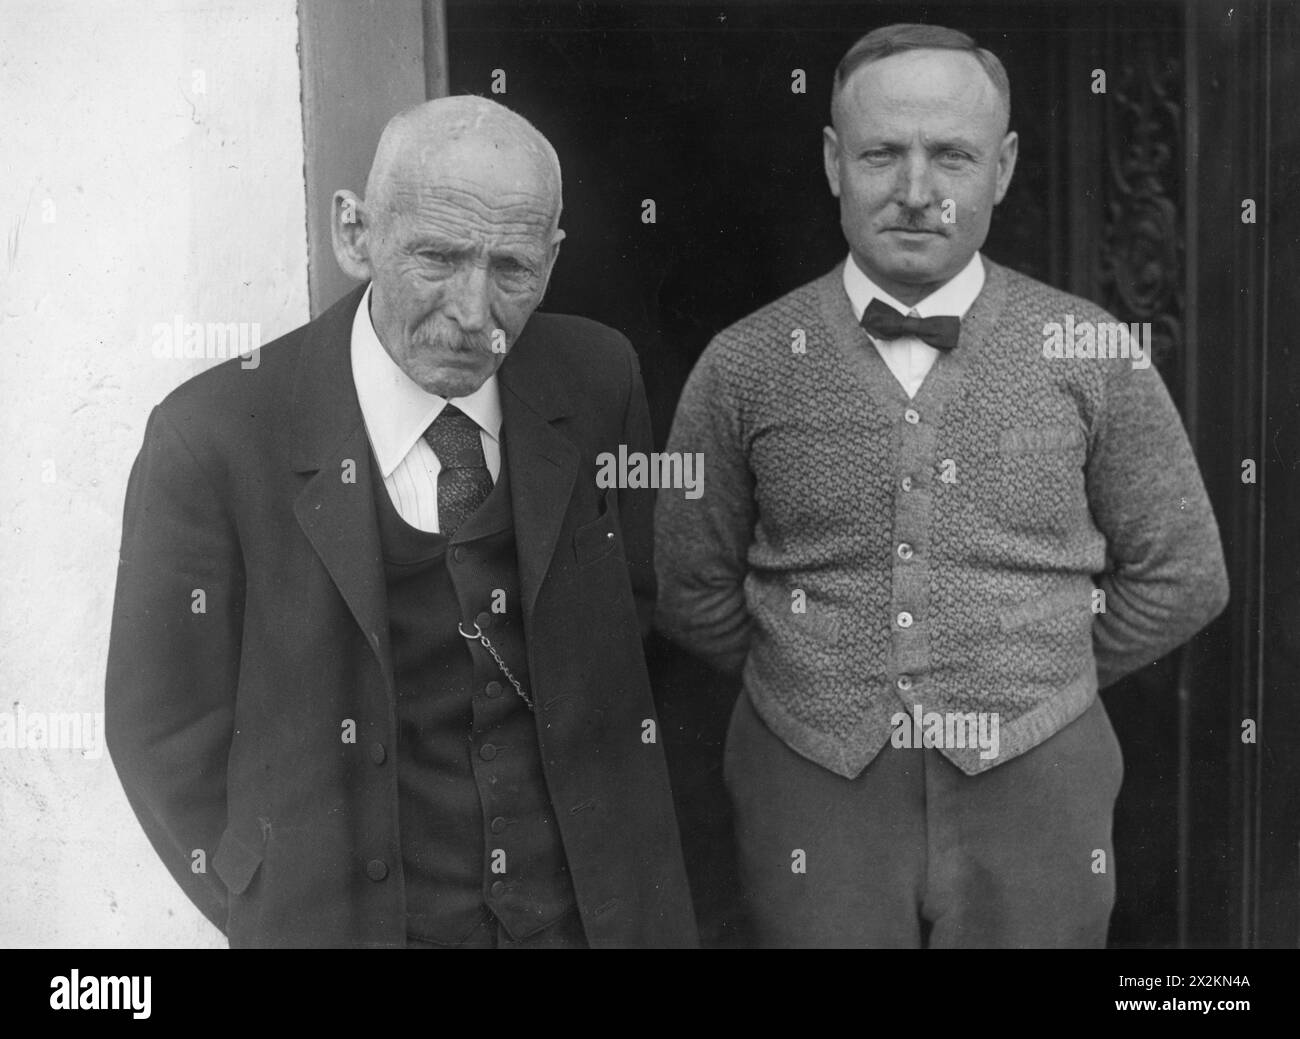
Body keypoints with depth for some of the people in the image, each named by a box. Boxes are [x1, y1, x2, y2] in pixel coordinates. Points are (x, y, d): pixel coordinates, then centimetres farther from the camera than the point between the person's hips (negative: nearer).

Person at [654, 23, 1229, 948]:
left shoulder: (1094, 353, -3)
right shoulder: (744, 366, -3)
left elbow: (1180, 577, 6)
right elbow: (693, 589, 5)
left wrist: (1033, 682, 7)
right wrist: (826, 689, 6)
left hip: (1035, 799, 1)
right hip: (812, 801, 0)